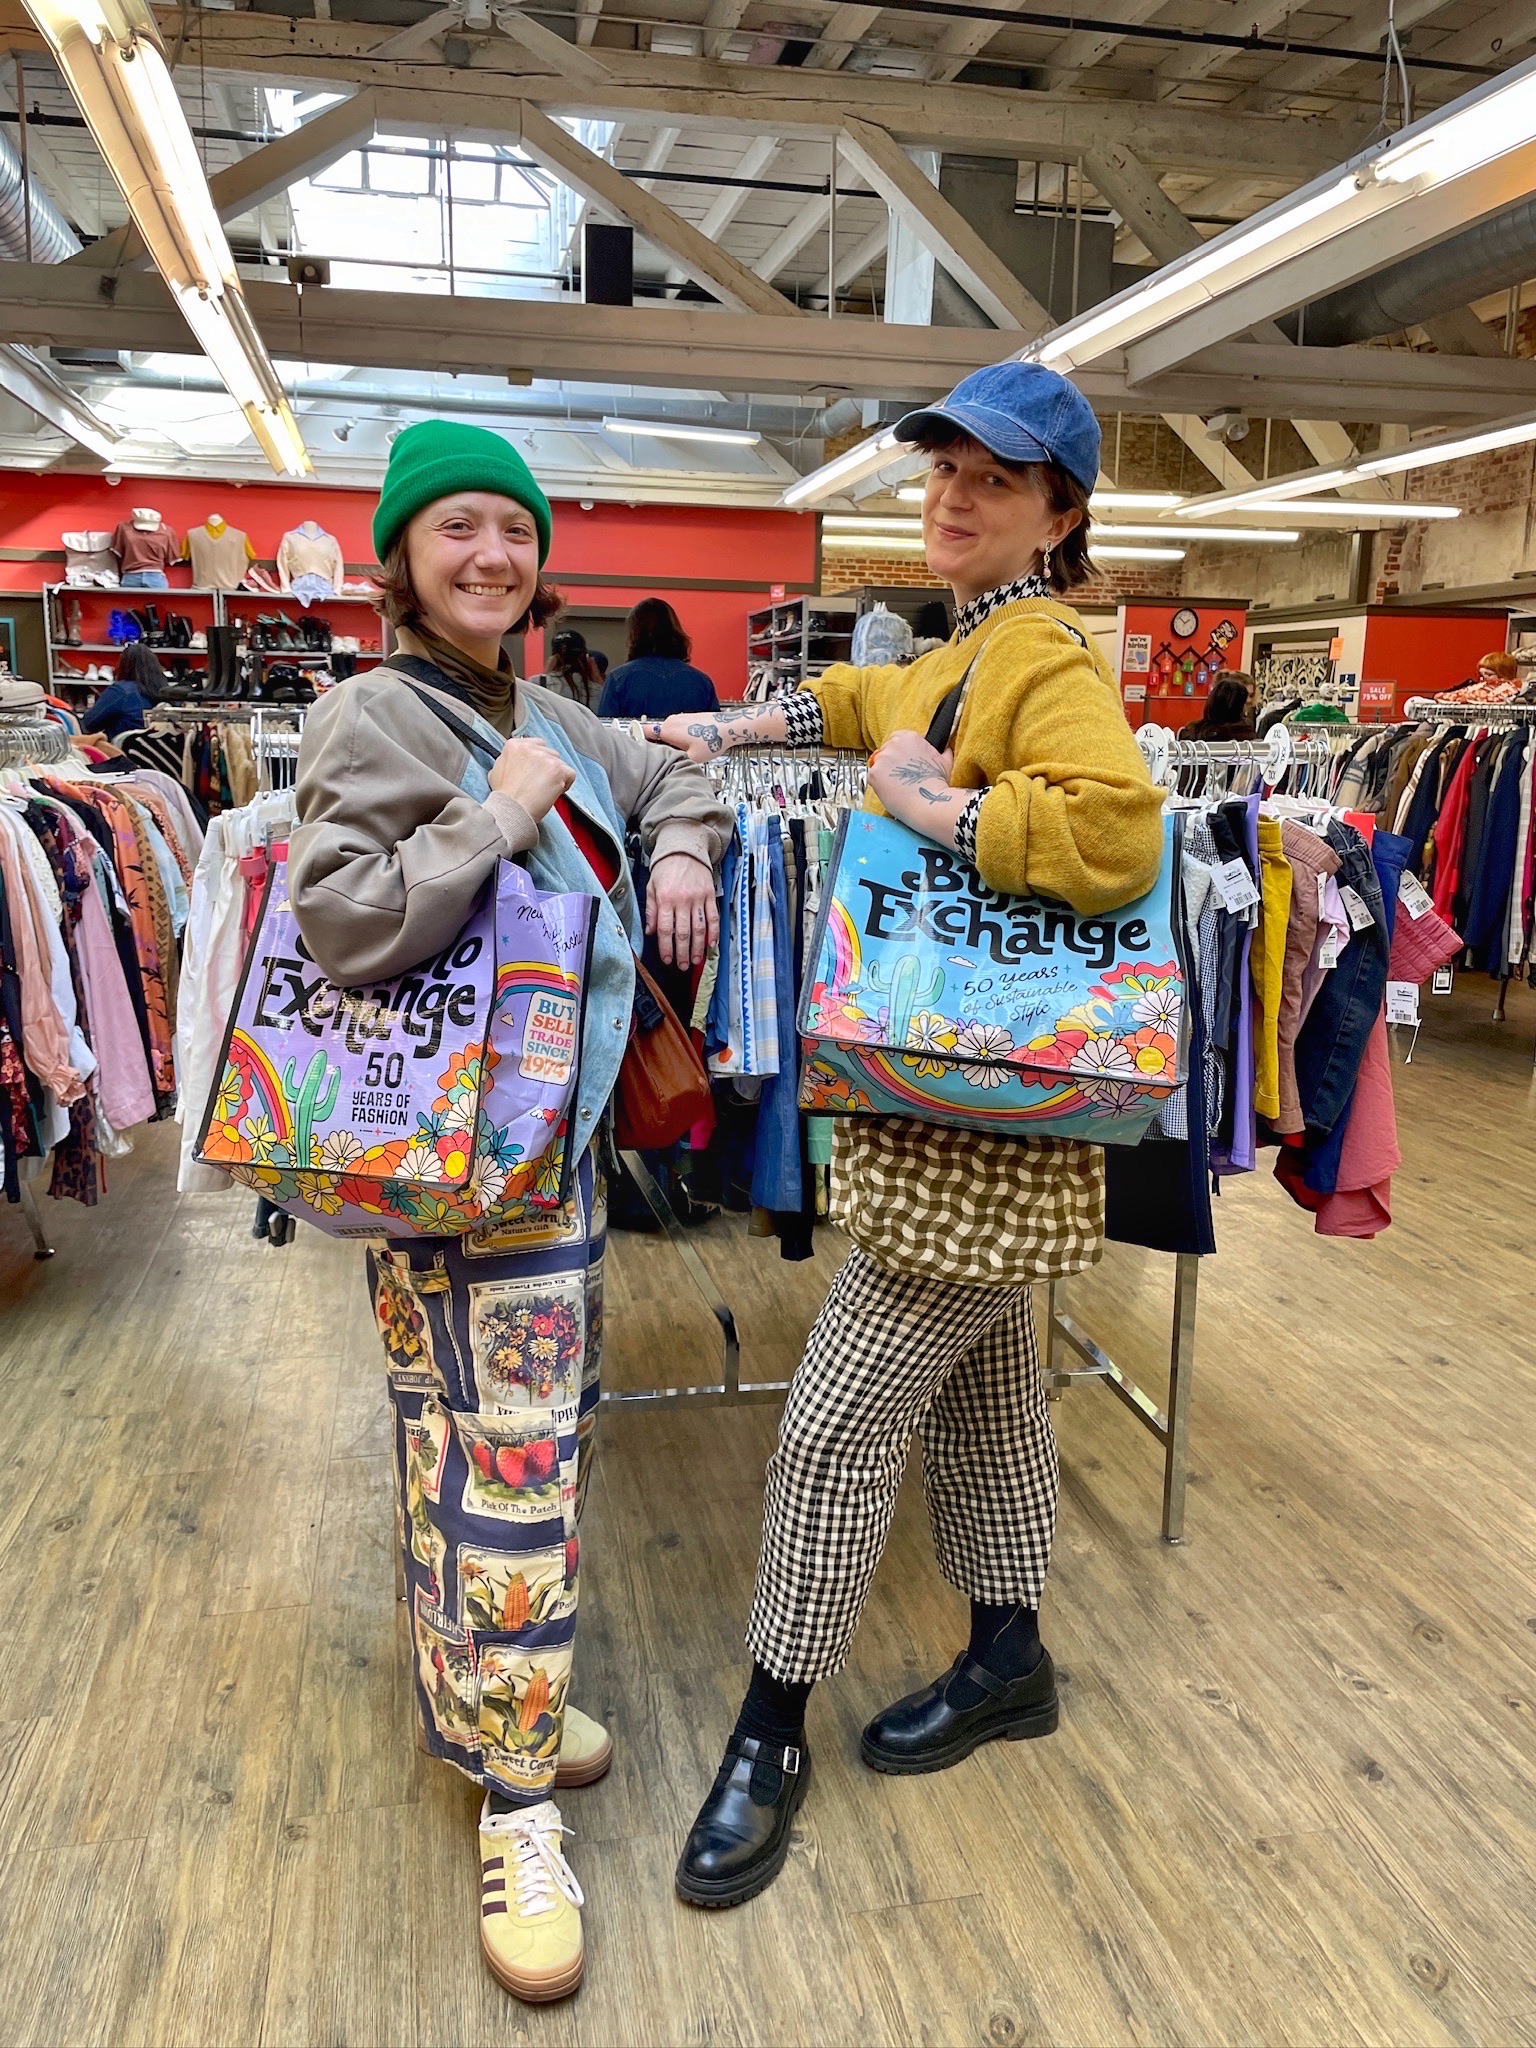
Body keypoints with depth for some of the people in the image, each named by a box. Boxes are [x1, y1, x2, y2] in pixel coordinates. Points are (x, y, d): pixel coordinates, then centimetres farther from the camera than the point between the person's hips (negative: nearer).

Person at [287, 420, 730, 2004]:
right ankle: (514, 1796, 12)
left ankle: (483, 1696, 38)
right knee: (509, 1445, -5)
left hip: (560, 1123, 8)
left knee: (537, 1419, 17)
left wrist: (681, 855, 9)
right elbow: (342, 925, -20)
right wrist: (499, 815, -19)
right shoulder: (369, 719, -9)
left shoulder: (551, 719, 13)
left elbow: (673, 781, 29)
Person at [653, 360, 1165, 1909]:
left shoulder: (1046, 659, -16)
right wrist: (726, 730, 29)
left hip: (973, 1133, -10)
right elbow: (862, 702, 35)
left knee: (835, 1429, -1)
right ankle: (1007, 1657, 41)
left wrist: (927, 803, -22)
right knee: (982, 1383, 21)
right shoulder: (962, 651, 14)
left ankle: (771, 1735, 19)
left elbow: (1112, 830, -34)